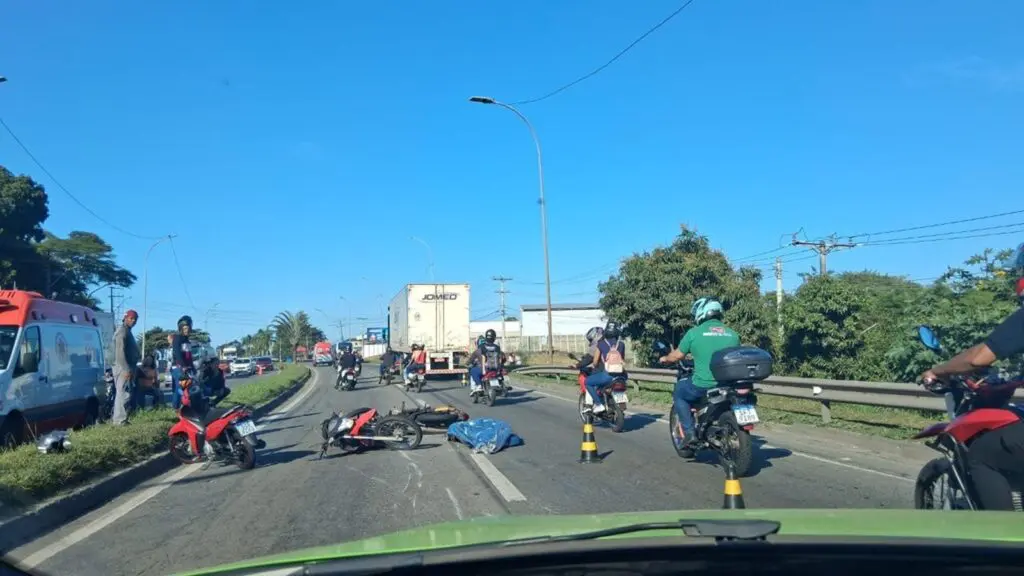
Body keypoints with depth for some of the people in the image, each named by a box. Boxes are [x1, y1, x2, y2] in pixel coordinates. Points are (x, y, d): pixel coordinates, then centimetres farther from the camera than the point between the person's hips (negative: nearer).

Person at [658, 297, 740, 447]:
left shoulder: (694, 332, -1)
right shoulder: (732, 334, 9)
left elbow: (677, 355, 6)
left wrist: (664, 359, 28)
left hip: (703, 385, -4)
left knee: (679, 392, 21)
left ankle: (689, 432, 9)